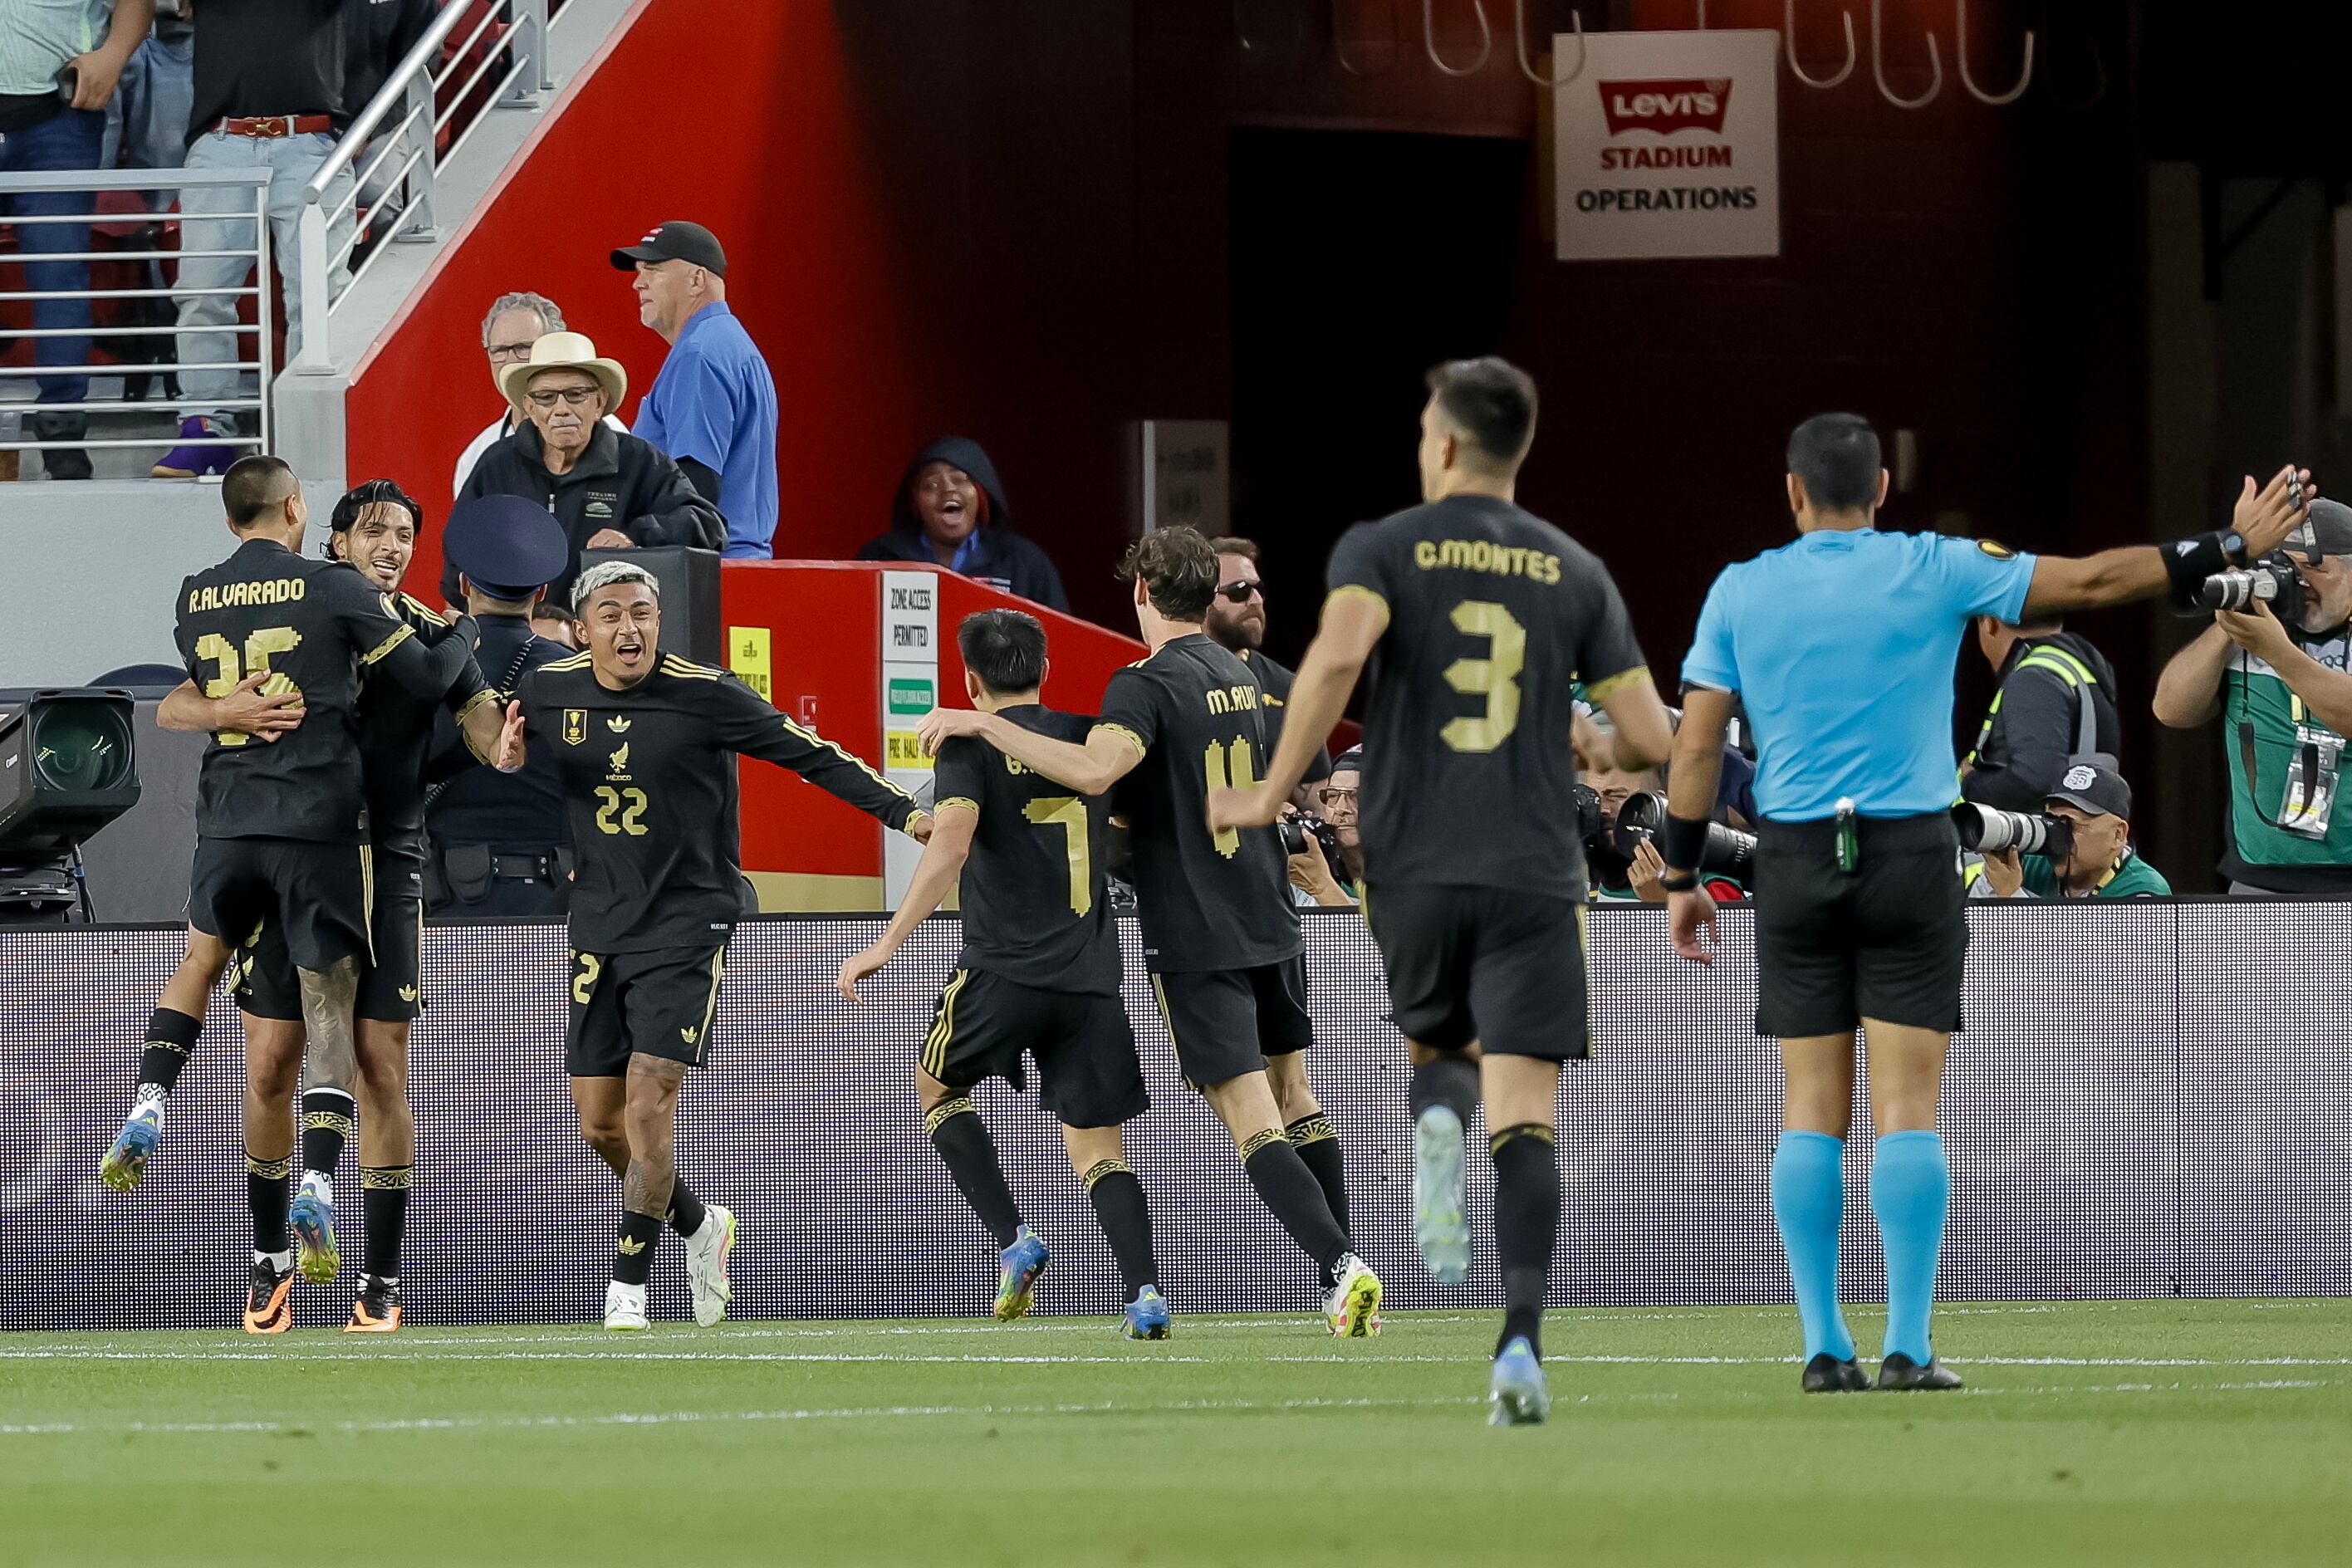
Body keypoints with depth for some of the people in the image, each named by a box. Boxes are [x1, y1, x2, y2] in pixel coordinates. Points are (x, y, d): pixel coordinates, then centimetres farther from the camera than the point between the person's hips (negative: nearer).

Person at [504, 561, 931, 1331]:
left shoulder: (706, 695, -13)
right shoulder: (548, 691, 0)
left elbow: (810, 755, -6)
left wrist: (905, 812, -10)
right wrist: (505, 757, -4)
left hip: (687, 921, -5)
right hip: (599, 926, 5)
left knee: (648, 1102, -15)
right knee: (599, 1125, 7)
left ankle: (628, 1287, -6)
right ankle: (701, 1226, 33)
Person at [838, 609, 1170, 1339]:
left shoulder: (970, 746, -4)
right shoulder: (1090, 739, 10)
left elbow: (951, 845, -18)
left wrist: (888, 944, -19)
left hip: (1004, 969, -4)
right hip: (1092, 977, 4)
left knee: (936, 1085, 22)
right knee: (1098, 1147, 7)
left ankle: (1015, 1239, 6)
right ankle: (1144, 1290, -15)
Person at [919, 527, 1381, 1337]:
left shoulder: (1149, 684, -13)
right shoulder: (1239, 676, 12)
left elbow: (1095, 769, -32)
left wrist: (981, 723, -28)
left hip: (1198, 937, -7)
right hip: (1269, 922, 7)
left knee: (1252, 1120, -9)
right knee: (1297, 1102, 16)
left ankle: (1343, 1269, -21)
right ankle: (1348, 1279, 17)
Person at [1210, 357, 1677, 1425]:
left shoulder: (1381, 549, 2)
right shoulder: (1575, 573, 8)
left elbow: (1337, 652, -19)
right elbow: (1648, 737, 4)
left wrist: (1273, 793, -11)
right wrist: (1598, 754, 27)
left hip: (1413, 865, 0)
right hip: (1535, 874, 0)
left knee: (1437, 1048, 27)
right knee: (1525, 1120, -5)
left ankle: (1436, 1121, -10)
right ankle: (1521, 1345, -23)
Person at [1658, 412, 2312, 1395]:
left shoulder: (1740, 592, 3)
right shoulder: (1933, 572, -1)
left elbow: (1695, 746, 3)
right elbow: (2090, 581, 0)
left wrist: (1682, 878, 11)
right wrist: (2230, 548, 8)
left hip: (1793, 862, 1)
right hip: (1909, 855, -1)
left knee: (1813, 1110, 5)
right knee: (1908, 1108, -2)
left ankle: (1824, 1348, 1)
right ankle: (1907, 1349, -7)